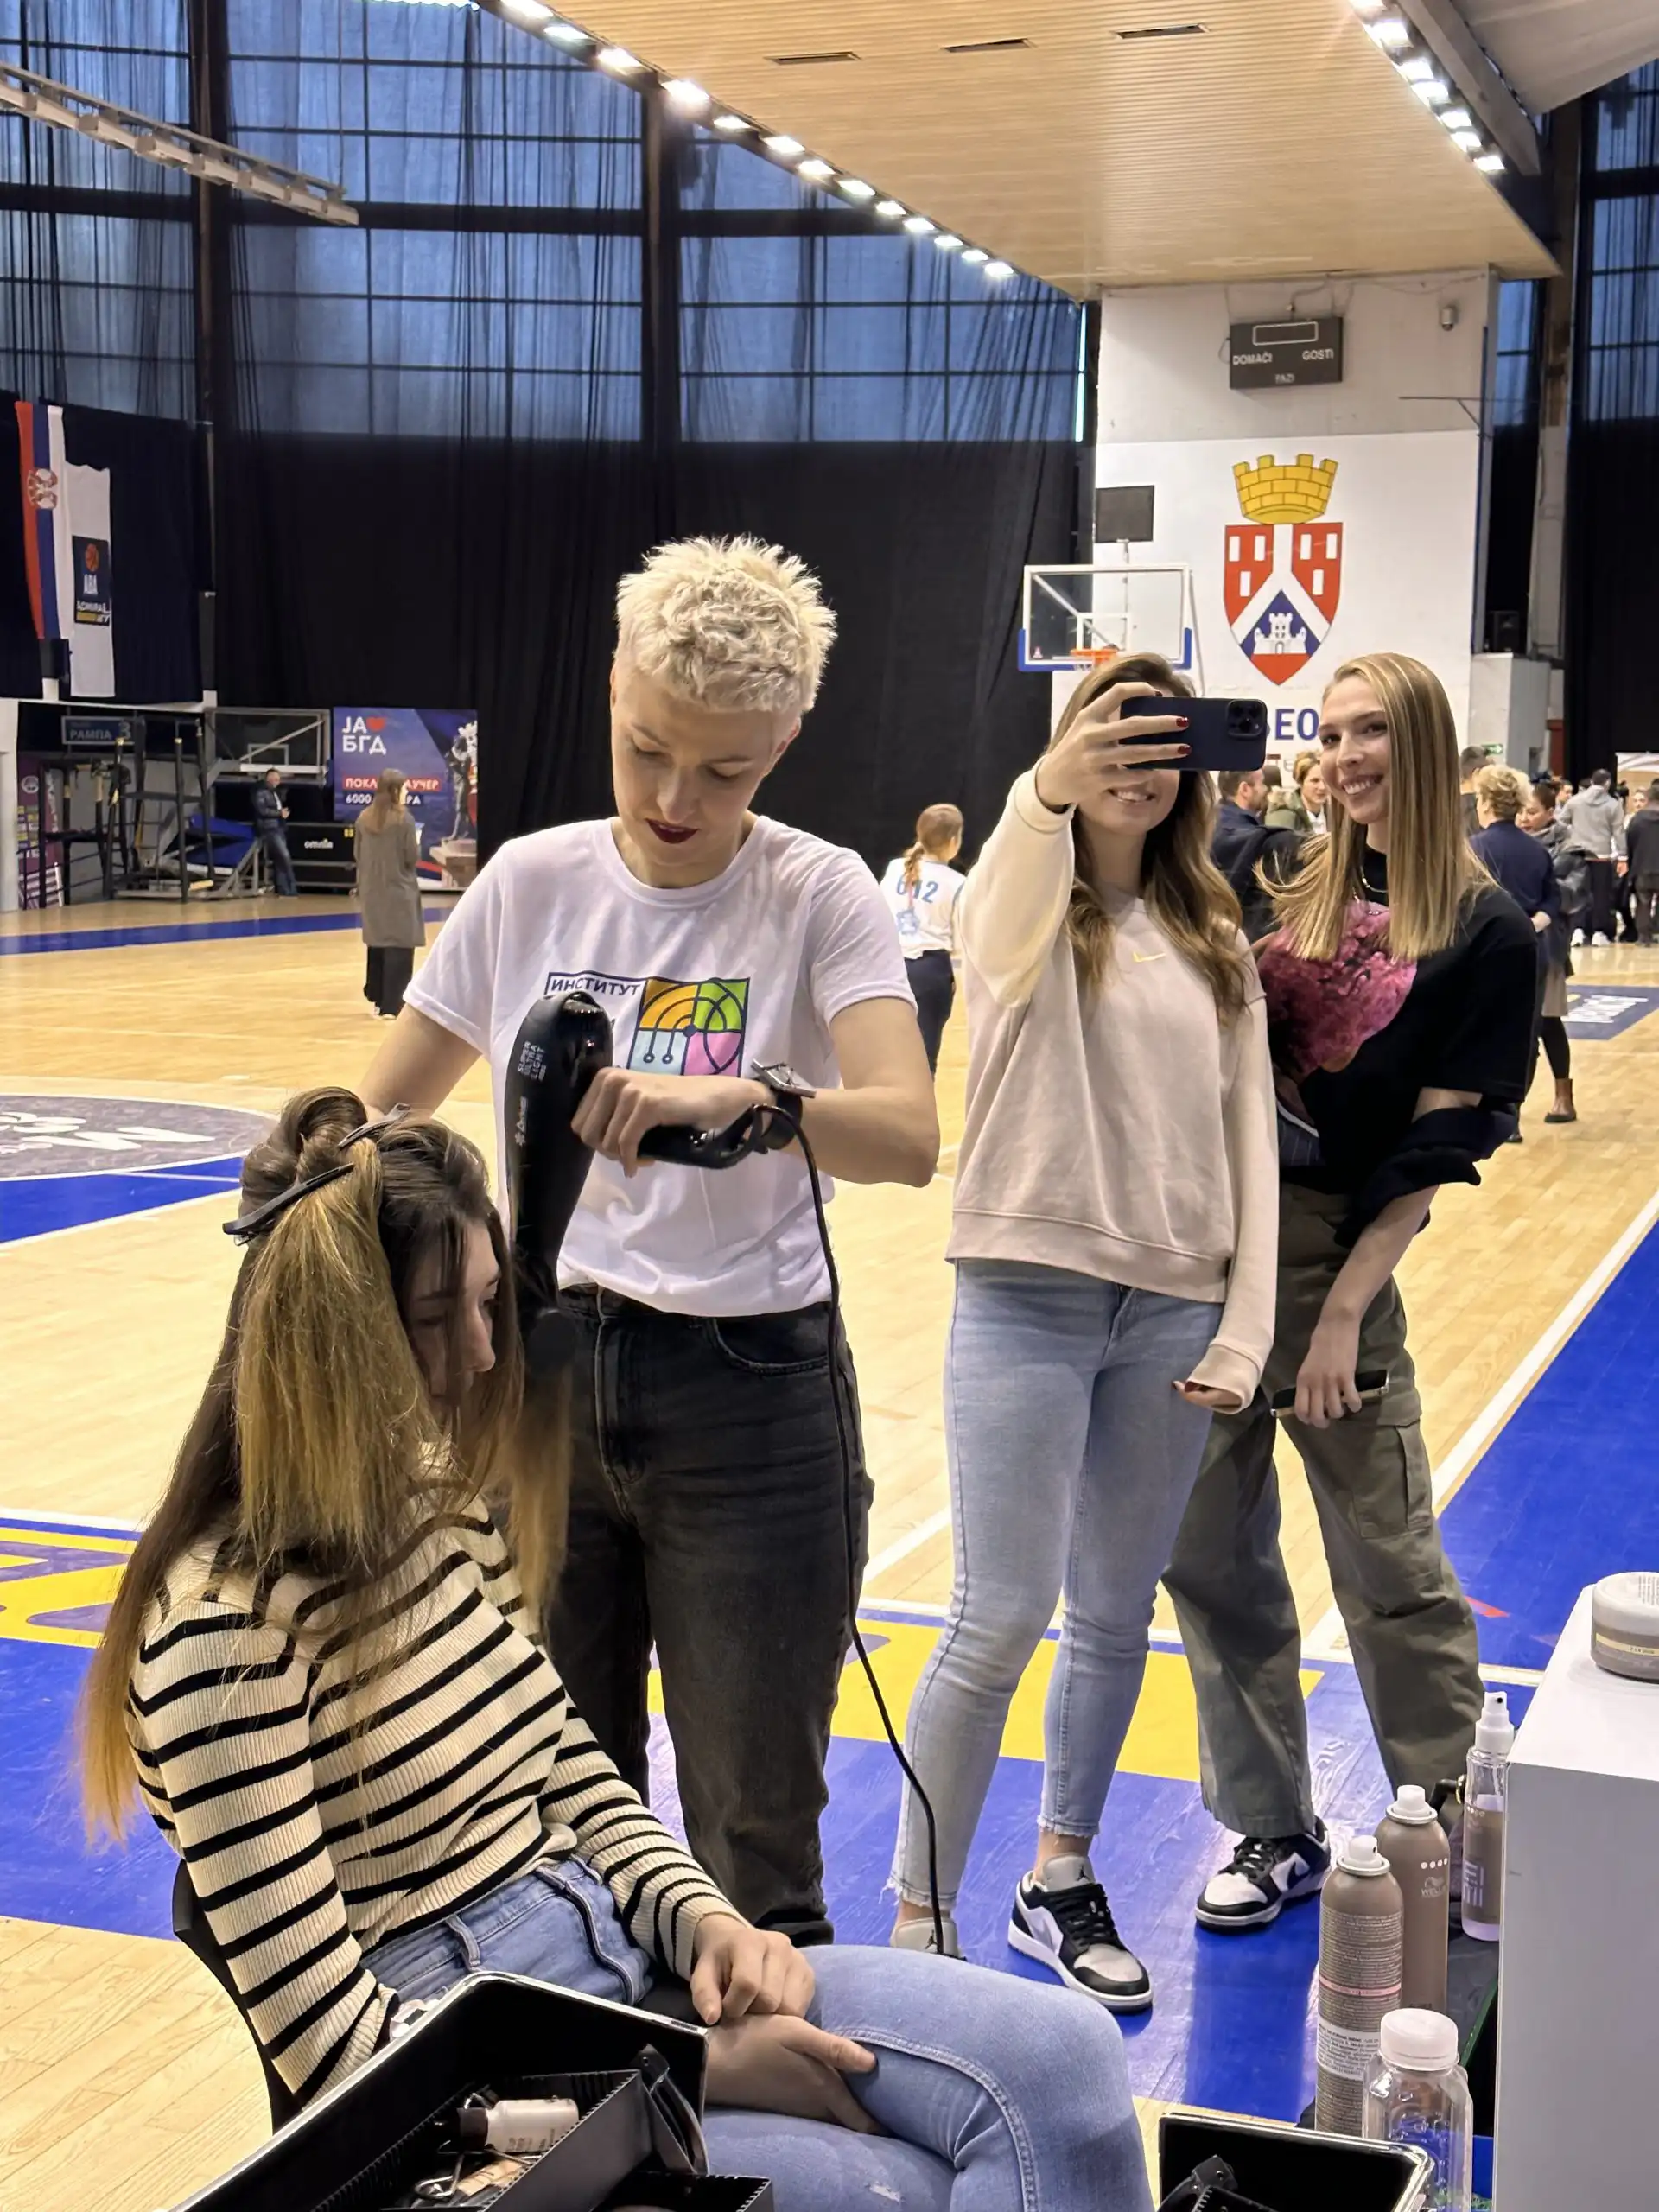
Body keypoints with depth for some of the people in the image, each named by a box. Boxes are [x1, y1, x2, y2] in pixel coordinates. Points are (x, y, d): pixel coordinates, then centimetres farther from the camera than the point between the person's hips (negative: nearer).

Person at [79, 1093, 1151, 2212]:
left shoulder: (446, 1510, 5)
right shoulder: (228, 1630, -19)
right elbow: (342, 2053, -18)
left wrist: (707, 1921, -7)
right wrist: (696, 2067, -16)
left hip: (623, 1962, 7)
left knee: (1063, 2056, -12)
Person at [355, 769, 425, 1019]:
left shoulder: (364, 818, 2)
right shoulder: (404, 819, -14)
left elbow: (357, 854, 8)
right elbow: (412, 858, -11)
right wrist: (417, 843, 8)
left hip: (372, 891, 6)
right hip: (399, 891, -6)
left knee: (377, 944, 17)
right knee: (399, 947, -1)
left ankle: (377, 999, 25)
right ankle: (392, 1006, -4)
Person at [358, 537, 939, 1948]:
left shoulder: (820, 896, -8)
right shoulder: (532, 883, 2)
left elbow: (910, 1135, -24)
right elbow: (380, 1117, 10)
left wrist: (746, 1096, -41)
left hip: (748, 1394, -3)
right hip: (545, 1369, 3)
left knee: (754, 1851, 4)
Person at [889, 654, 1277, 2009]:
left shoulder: (1213, 937, 11)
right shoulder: (1026, 907, -2)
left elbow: (1246, 1134, 9)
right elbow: (1005, 929, -30)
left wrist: (1241, 1332, 0)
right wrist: (1047, 793, -51)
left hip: (1173, 1310, 4)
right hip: (1028, 1294, -4)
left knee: (1117, 1615, 13)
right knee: (1003, 1616, -7)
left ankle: (1062, 1879, 31)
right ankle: (917, 1921, 6)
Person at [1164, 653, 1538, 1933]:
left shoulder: (1485, 932, -3)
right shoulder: (1286, 881, 8)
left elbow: (1440, 1148, -6)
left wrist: (1345, 1308, -11)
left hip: (1338, 1254, -4)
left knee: (1391, 1573, 5)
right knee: (1212, 1554, 9)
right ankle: (1274, 1830, 24)